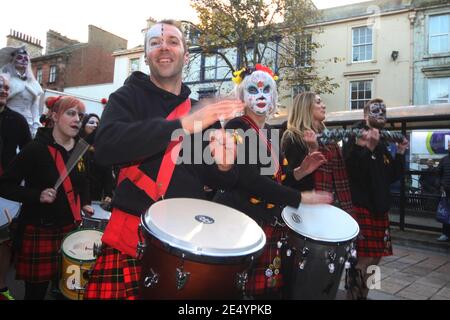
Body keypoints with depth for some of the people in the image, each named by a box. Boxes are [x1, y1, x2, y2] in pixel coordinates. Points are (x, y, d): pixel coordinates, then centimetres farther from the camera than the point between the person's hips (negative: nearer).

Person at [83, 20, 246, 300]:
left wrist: (224, 166, -13)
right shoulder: (128, 97, 1)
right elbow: (106, 147, -20)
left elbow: (215, 180, 12)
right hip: (133, 235, -3)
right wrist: (184, 124, -27)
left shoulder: (202, 110, 11)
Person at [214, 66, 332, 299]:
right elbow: (250, 180, -20)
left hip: (271, 222, 7)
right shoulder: (236, 128, -8)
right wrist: (300, 197, -17)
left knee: (270, 288, 8)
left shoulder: (271, 133, 15)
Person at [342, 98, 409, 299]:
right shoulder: (356, 139, -8)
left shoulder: (382, 145, 17)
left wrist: (400, 154, 8)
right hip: (360, 207, -9)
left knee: (375, 257, 14)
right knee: (363, 259, -9)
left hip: (379, 208, 9)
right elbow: (351, 171, -22)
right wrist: (367, 148, -29)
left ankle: (362, 293, 28)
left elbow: (391, 177, 17)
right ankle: (353, 294, 6)